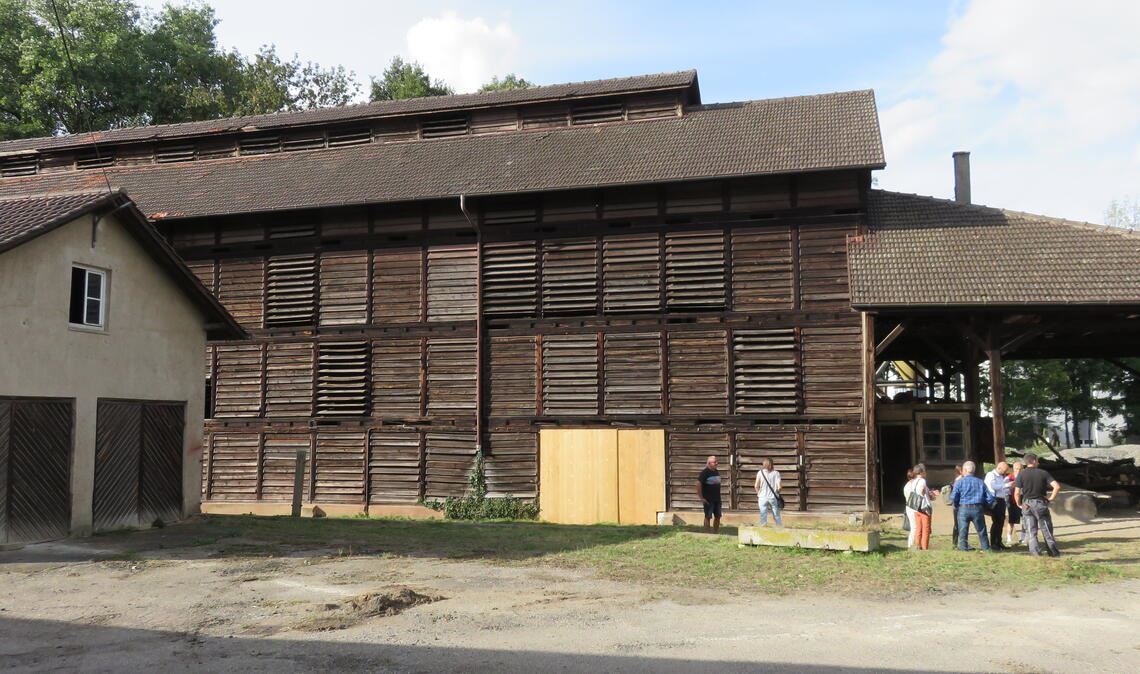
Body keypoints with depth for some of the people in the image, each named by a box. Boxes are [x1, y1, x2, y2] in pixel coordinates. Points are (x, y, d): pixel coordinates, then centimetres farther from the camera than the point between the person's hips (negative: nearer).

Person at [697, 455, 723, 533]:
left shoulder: (716, 472, 10)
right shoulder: (705, 472, -12)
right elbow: (698, 485, -16)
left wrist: (718, 496, 15)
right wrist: (701, 498, -16)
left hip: (717, 499, 7)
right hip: (708, 500, -7)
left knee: (717, 516, 11)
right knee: (708, 517, -1)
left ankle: (716, 533, 23)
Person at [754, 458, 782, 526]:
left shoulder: (760, 473, -3)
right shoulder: (776, 473, -2)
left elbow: (756, 486, -5)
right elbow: (779, 487, -7)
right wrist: (777, 492, 13)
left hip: (763, 497, 0)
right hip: (773, 498, 1)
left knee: (763, 516, 5)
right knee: (776, 515, 10)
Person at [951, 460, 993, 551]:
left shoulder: (959, 481, -3)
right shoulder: (980, 482, 7)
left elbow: (953, 497, -10)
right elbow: (989, 498, 5)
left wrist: (956, 506, 8)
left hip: (963, 509, -2)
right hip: (977, 509, 2)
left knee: (963, 531, 7)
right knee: (981, 531, 14)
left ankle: (963, 547, 6)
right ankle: (986, 547, 20)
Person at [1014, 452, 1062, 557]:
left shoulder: (1021, 474, -5)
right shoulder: (1043, 473, -4)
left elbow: (1017, 493, -10)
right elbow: (1057, 486, -14)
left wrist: (1019, 504, 3)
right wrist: (1051, 498, -3)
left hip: (1027, 504, 0)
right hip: (1040, 503, 0)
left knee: (1031, 531, 6)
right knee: (1047, 530, 11)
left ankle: (1035, 551, 2)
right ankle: (1053, 552, 18)